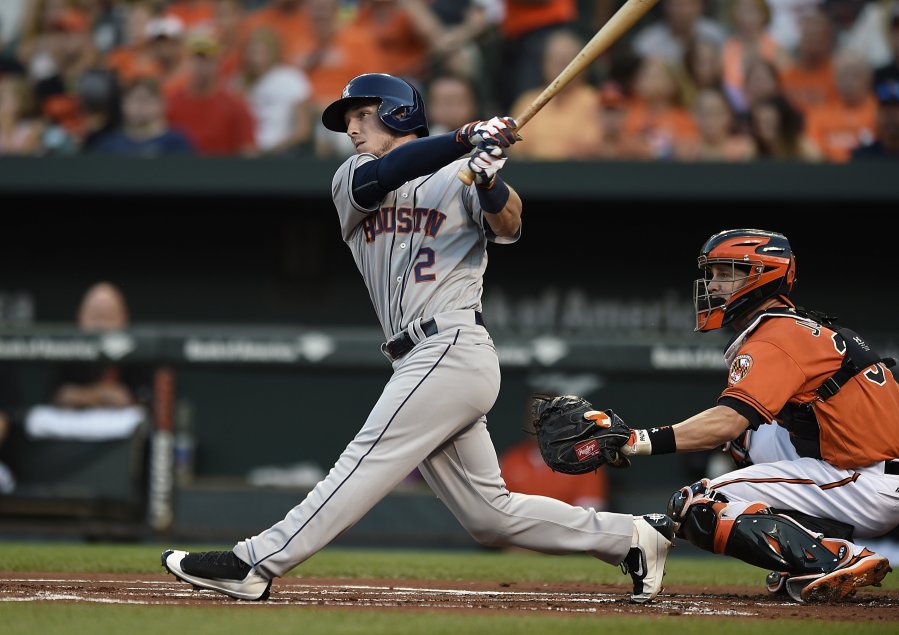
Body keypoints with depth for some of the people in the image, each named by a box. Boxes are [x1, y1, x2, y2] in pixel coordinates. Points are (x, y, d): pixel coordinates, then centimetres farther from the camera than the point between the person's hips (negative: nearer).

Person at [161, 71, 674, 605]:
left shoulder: (459, 178, 4)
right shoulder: (351, 182, 17)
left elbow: (508, 226, -13)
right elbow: (382, 175, -6)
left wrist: (489, 182, -35)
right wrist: (466, 137, -20)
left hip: (454, 348, -7)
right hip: (425, 361, 7)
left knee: (368, 460, -14)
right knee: (490, 515, 6)